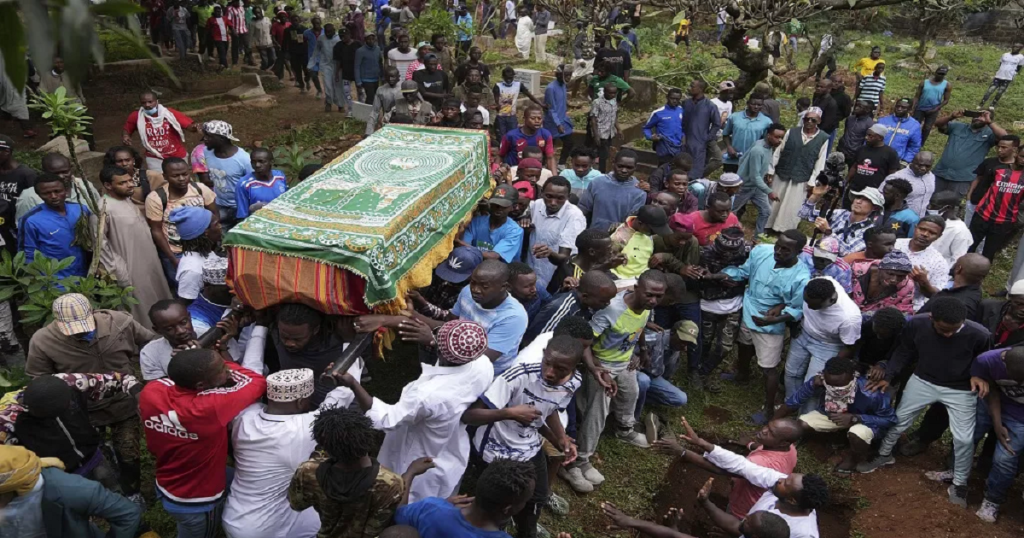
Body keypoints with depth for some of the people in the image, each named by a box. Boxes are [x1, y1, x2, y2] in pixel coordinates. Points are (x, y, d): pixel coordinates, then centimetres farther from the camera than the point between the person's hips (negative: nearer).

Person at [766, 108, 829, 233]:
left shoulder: (823, 138, -4)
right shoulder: (791, 132, -2)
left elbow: (820, 163, -3)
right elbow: (778, 151, 2)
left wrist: (812, 181, -6)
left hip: (801, 179, -1)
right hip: (782, 174, 1)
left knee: (791, 207, 5)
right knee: (773, 202, 12)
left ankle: (783, 230, 19)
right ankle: (767, 226, 28)